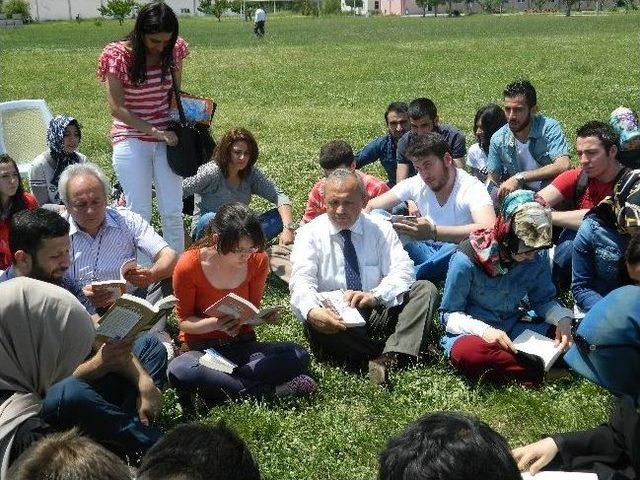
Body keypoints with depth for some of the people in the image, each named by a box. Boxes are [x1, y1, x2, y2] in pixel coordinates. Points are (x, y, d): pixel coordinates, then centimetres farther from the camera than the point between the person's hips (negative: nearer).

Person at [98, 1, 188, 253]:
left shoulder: (173, 51, -1)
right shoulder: (118, 56, -11)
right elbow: (117, 108, -13)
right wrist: (157, 132, -18)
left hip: (166, 138, 3)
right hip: (131, 140, -3)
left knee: (173, 213, 3)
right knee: (140, 214, -2)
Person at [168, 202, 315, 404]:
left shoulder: (258, 260, -6)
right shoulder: (189, 266, -16)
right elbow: (184, 321, -6)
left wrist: (266, 315, -16)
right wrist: (217, 323, -27)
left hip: (242, 346, 3)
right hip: (201, 348, -2)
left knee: (299, 356, -24)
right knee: (178, 371, -39)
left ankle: (217, 381, -23)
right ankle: (268, 391, -28)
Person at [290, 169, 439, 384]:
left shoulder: (380, 228, 5)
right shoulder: (310, 233, 0)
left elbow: (401, 272, -8)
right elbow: (302, 280, -15)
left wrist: (374, 296, -29)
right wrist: (312, 311, -38)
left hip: (379, 313, 2)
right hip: (334, 318, -2)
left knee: (426, 288, -19)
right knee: (314, 323, -35)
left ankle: (392, 356, -38)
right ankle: (395, 354, -27)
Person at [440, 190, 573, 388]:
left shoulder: (537, 256, -4)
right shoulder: (467, 259, -17)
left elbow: (544, 300, 9)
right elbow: (449, 315, -11)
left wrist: (562, 319, -14)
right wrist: (484, 330, -29)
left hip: (514, 330, 5)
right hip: (472, 333, -4)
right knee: (467, 351, -40)